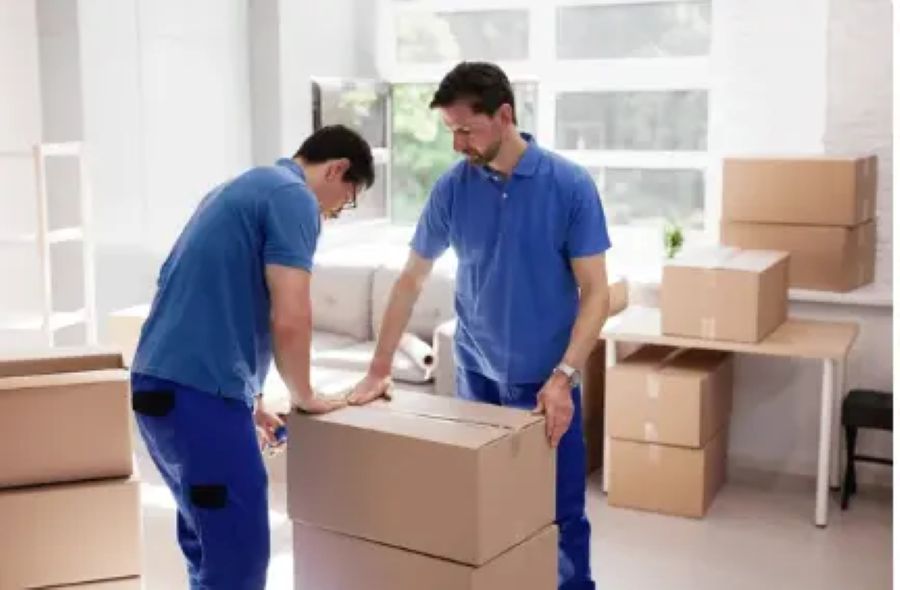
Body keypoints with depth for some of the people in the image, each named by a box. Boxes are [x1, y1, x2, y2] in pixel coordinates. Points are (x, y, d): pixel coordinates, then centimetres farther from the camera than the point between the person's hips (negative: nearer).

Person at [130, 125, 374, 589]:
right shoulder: (294, 198, -7)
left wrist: (250, 402, 29)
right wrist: (303, 396, 2)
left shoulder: (248, 186, 23)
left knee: (211, 540, 20)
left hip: (160, 380, 10)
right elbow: (288, 319, -17)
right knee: (239, 551, -4)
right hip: (197, 391, -10)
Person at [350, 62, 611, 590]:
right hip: (477, 375, 3)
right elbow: (412, 279, 3)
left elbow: (595, 292, -12)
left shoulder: (570, 185, -13)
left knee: (561, 515, 4)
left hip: (546, 381, -2)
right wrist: (380, 369, -1)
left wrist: (563, 376, -23)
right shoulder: (452, 187, -4)